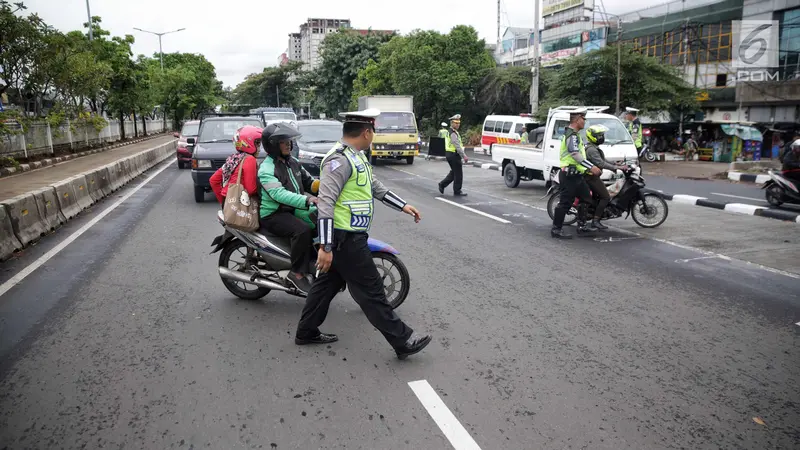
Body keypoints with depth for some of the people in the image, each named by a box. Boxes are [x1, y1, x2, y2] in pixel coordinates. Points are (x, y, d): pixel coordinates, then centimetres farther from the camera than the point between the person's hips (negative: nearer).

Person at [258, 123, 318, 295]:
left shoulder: (292, 162, 11)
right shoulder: (267, 169, -16)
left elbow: (308, 181, 17)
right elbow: (279, 194, -31)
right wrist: (306, 200, -44)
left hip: (291, 210, 9)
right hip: (272, 215, -8)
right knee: (303, 230, -32)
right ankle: (297, 274, -20)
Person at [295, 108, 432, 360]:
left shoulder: (356, 156, 13)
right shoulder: (340, 159, -20)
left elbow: (376, 187, 23)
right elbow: (326, 203, -26)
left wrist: (403, 206, 22)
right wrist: (326, 246, -28)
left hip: (348, 236, 11)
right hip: (345, 239, -11)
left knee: (327, 284, 18)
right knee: (372, 292, -3)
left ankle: (306, 332, 31)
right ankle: (402, 341, 6)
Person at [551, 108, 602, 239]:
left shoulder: (572, 134, 19)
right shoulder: (572, 135, -16)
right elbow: (575, 154, -30)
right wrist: (591, 167, -33)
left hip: (576, 175, 11)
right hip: (570, 175, -11)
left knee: (586, 198, 17)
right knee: (565, 202, -8)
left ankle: (582, 224, 25)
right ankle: (556, 229, -3)